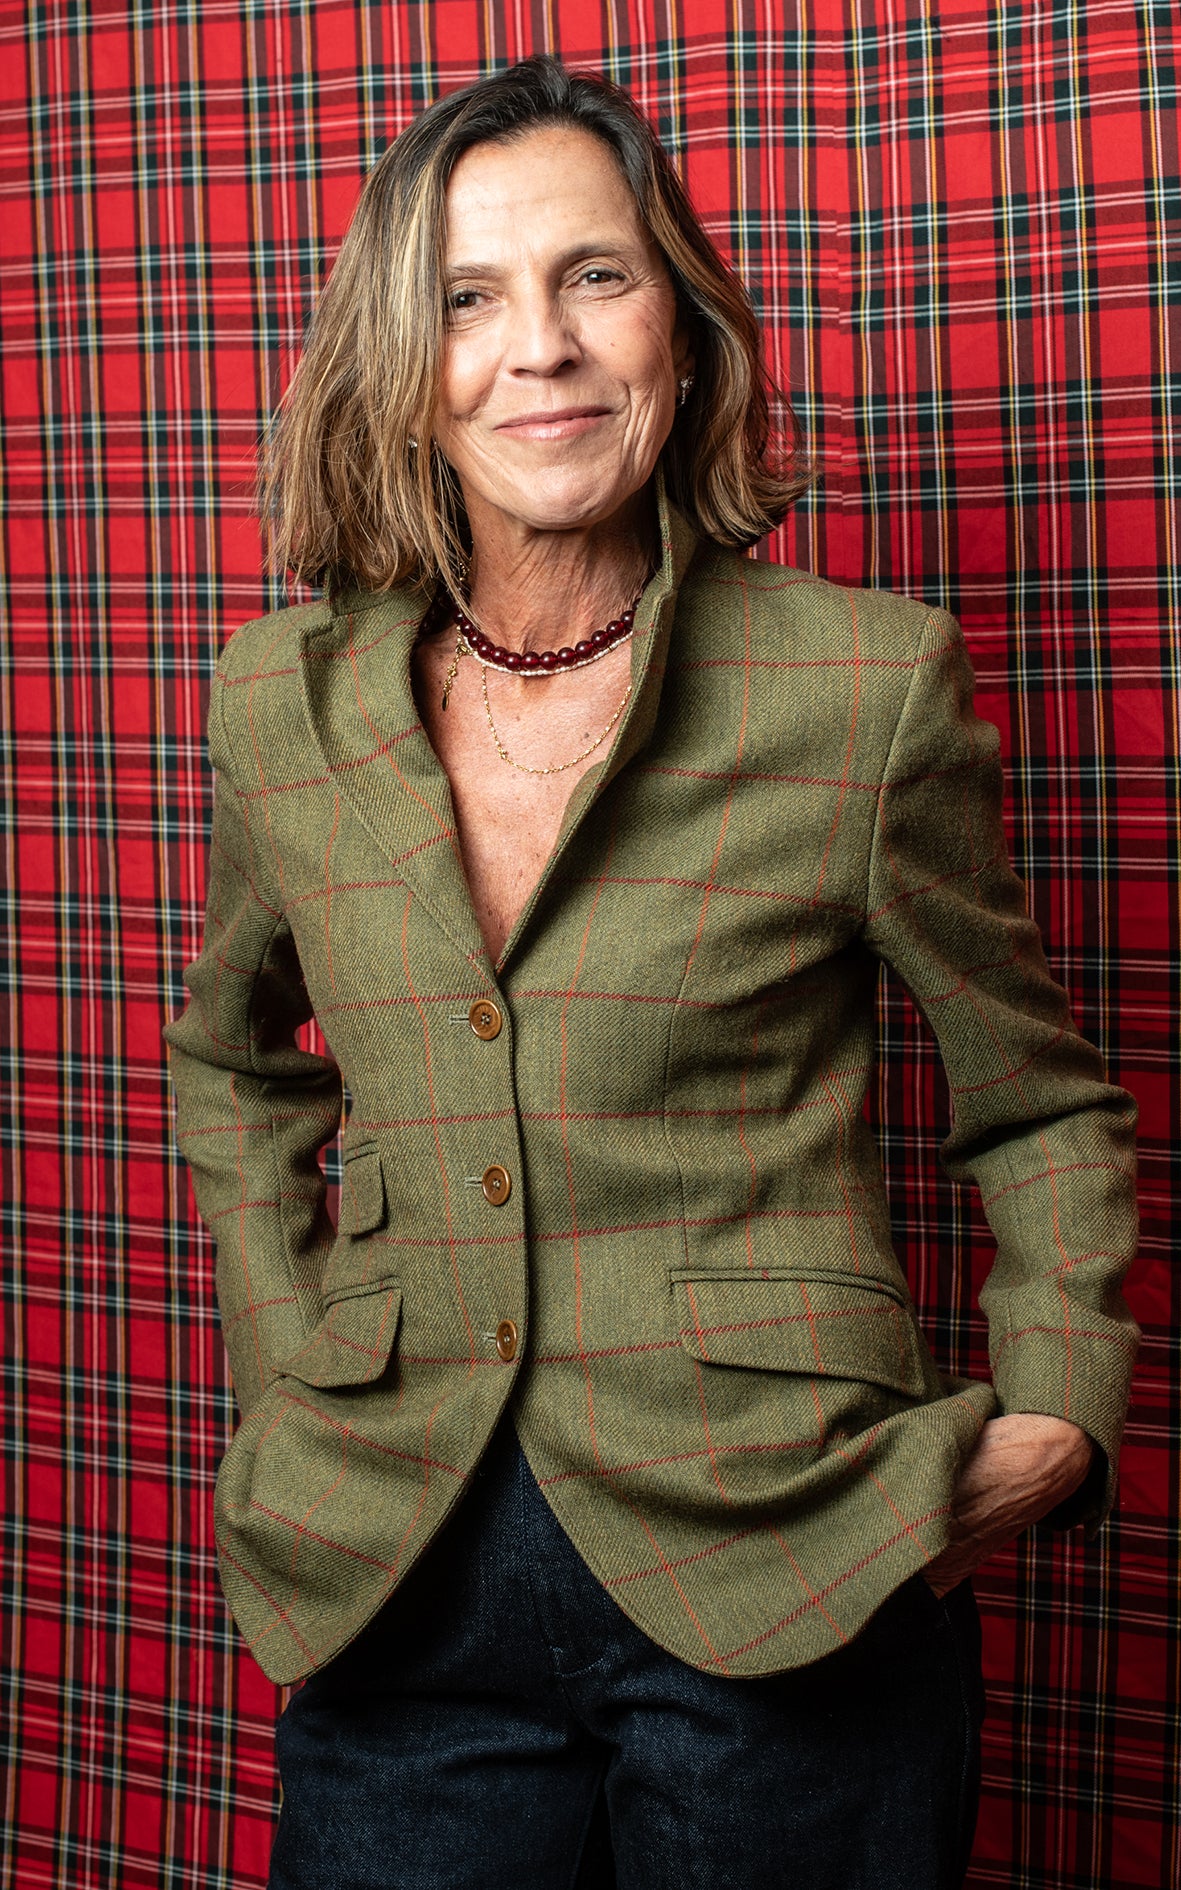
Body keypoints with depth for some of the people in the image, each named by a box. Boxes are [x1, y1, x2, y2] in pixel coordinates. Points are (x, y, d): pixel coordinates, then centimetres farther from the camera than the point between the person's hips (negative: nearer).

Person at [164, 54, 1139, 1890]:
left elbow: (1042, 1110, 7)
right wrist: (279, 1376, 10)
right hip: (403, 1597, 3)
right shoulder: (282, 704, 3)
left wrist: (1057, 1413, -5)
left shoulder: (866, 683, -6)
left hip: (779, 1587, -2)